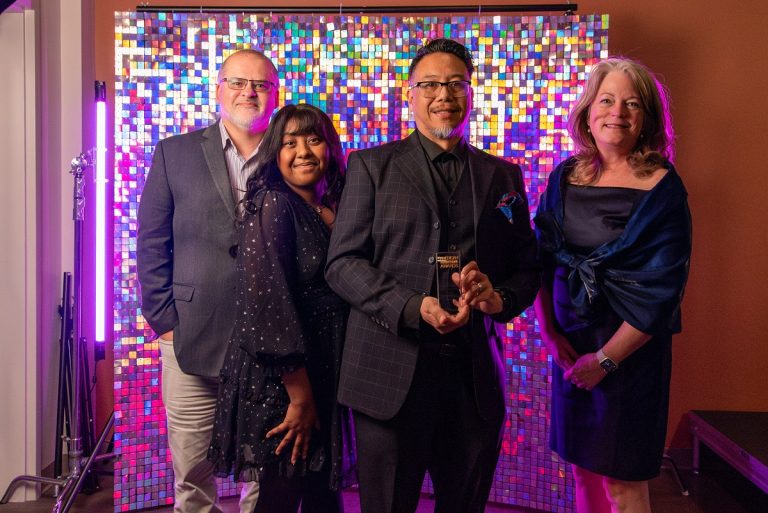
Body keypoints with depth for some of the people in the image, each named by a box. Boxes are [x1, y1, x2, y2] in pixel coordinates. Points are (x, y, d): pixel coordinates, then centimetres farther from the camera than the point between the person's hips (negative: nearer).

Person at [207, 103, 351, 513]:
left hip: (324, 374, 7)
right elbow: (267, 301, -20)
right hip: (279, 379, -7)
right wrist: (299, 396, -18)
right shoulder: (272, 204, -13)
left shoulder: (332, 209, 10)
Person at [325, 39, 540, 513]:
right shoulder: (372, 166, 4)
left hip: (476, 375, 3)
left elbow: (528, 268, 13)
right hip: (390, 372, -2)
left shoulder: (504, 176, 12)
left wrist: (500, 298, -10)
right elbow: (342, 263, -3)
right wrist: (413, 308, -17)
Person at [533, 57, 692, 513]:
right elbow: (540, 258, 5)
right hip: (570, 345, 4)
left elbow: (661, 288, -13)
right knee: (583, 468, 15)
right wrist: (549, 330, -5)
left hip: (630, 350, -4)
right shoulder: (565, 177, 2)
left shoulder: (662, 188, -10)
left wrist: (606, 358, -13)